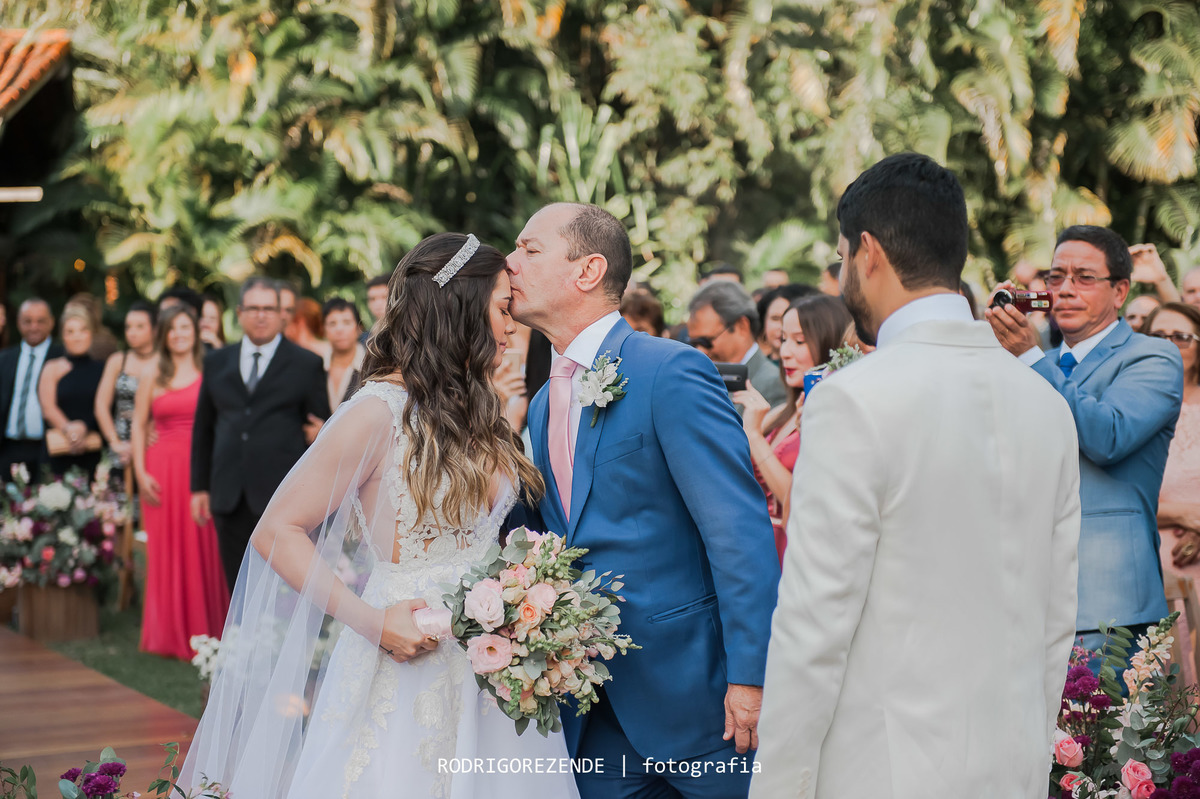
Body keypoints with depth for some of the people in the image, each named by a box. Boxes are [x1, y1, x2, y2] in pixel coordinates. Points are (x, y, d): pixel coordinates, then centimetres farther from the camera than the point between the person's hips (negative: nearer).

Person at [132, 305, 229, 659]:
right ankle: (172, 635, 13)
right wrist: (141, 473, 0)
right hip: (164, 468, 1)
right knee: (167, 552, 3)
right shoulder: (152, 377, 8)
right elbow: (139, 426, 9)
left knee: (204, 549, 0)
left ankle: (206, 631, 11)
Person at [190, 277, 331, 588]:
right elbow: (203, 427, 17)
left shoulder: (307, 364, 4)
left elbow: (322, 430, 3)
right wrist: (200, 486, 12)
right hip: (230, 500, 4)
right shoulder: (216, 363, 14)